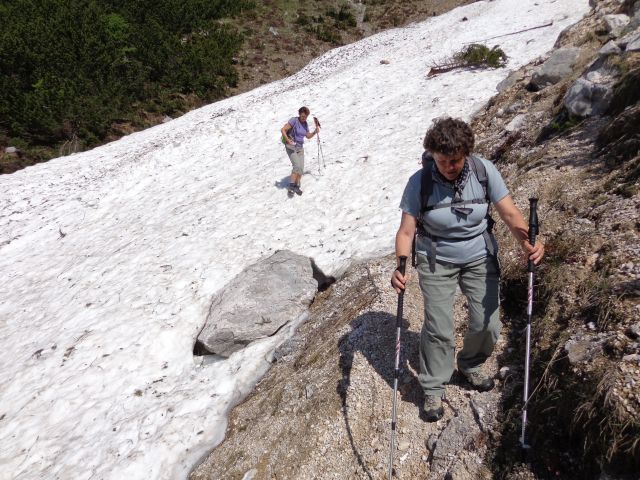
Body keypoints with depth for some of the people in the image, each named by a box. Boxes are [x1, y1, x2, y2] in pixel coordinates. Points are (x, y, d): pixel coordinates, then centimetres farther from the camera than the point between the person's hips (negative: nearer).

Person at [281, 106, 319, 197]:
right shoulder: (294, 120, -13)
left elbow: (308, 136, 19)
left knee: (301, 169, 0)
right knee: (297, 166, -22)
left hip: (300, 148, 6)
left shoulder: (305, 123, 8)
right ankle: (291, 186, -14)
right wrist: (288, 141, -20)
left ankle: (296, 186, 15)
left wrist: (315, 132, 2)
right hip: (291, 147, -6)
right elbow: (283, 130, -17)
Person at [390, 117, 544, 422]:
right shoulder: (420, 182, -19)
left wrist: (528, 242, -34)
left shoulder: (483, 170, -15)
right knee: (439, 330, -2)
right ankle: (433, 389, 21)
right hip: (436, 262, -2)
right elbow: (406, 231, -19)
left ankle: (471, 365, 36)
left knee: (488, 324, 3)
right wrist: (401, 267, -37)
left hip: (479, 258, 2)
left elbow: (509, 213, -14)